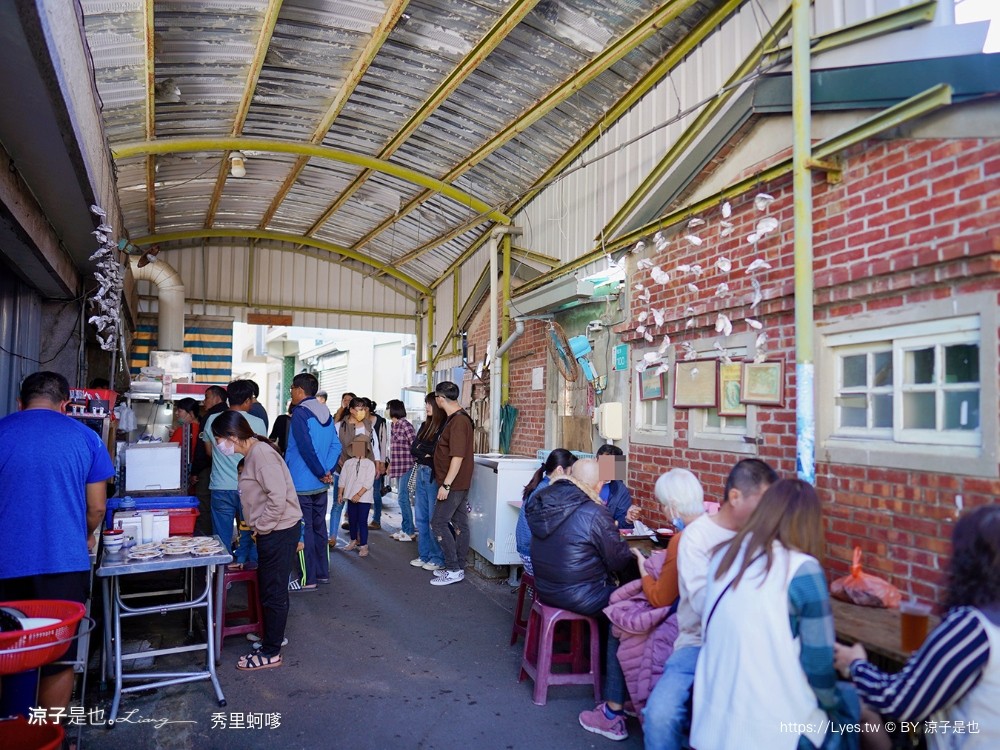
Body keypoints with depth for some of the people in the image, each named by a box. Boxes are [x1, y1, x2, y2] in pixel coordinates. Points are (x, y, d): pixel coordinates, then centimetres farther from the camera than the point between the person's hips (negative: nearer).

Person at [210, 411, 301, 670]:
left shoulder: (261, 453, -20)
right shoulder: (251, 453, 11)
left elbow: (278, 497, -26)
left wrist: (261, 526, -15)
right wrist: (253, 526, 12)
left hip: (279, 530, -10)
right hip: (270, 531, 10)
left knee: (274, 592, 2)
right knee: (269, 589, 19)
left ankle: (271, 653, 14)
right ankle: (272, 639, 33)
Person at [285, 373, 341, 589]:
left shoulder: (300, 413, -14)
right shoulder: (326, 414, 9)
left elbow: (306, 448, -21)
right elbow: (336, 446, 6)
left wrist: (321, 473, -13)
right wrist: (328, 471, 0)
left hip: (301, 484, -7)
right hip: (320, 484, 8)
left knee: (303, 530, 0)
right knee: (319, 527, 15)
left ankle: (308, 578, 4)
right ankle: (323, 572, 23)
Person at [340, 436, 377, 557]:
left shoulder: (369, 464, -5)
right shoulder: (348, 463, 6)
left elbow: (369, 482, -11)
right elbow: (343, 479, 9)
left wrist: (359, 494, -17)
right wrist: (340, 494, 3)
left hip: (364, 498, -4)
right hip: (351, 497, 4)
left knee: (362, 522, -3)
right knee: (352, 520, 13)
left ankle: (363, 546, 2)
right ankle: (353, 541, 30)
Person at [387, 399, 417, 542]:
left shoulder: (405, 425, -15)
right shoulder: (393, 425, 11)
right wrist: (390, 464, 20)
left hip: (406, 466, -9)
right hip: (398, 466, 9)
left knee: (403, 498, -7)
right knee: (402, 498, 13)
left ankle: (409, 531, 0)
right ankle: (405, 528, 21)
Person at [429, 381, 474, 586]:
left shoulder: (458, 421, -20)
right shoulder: (458, 418, 12)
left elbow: (458, 457, -24)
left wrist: (446, 485, -23)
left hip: (454, 484, -10)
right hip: (459, 484, 10)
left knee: (438, 523, -5)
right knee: (459, 524, 13)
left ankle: (453, 570, -1)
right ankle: (458, 568, 20)